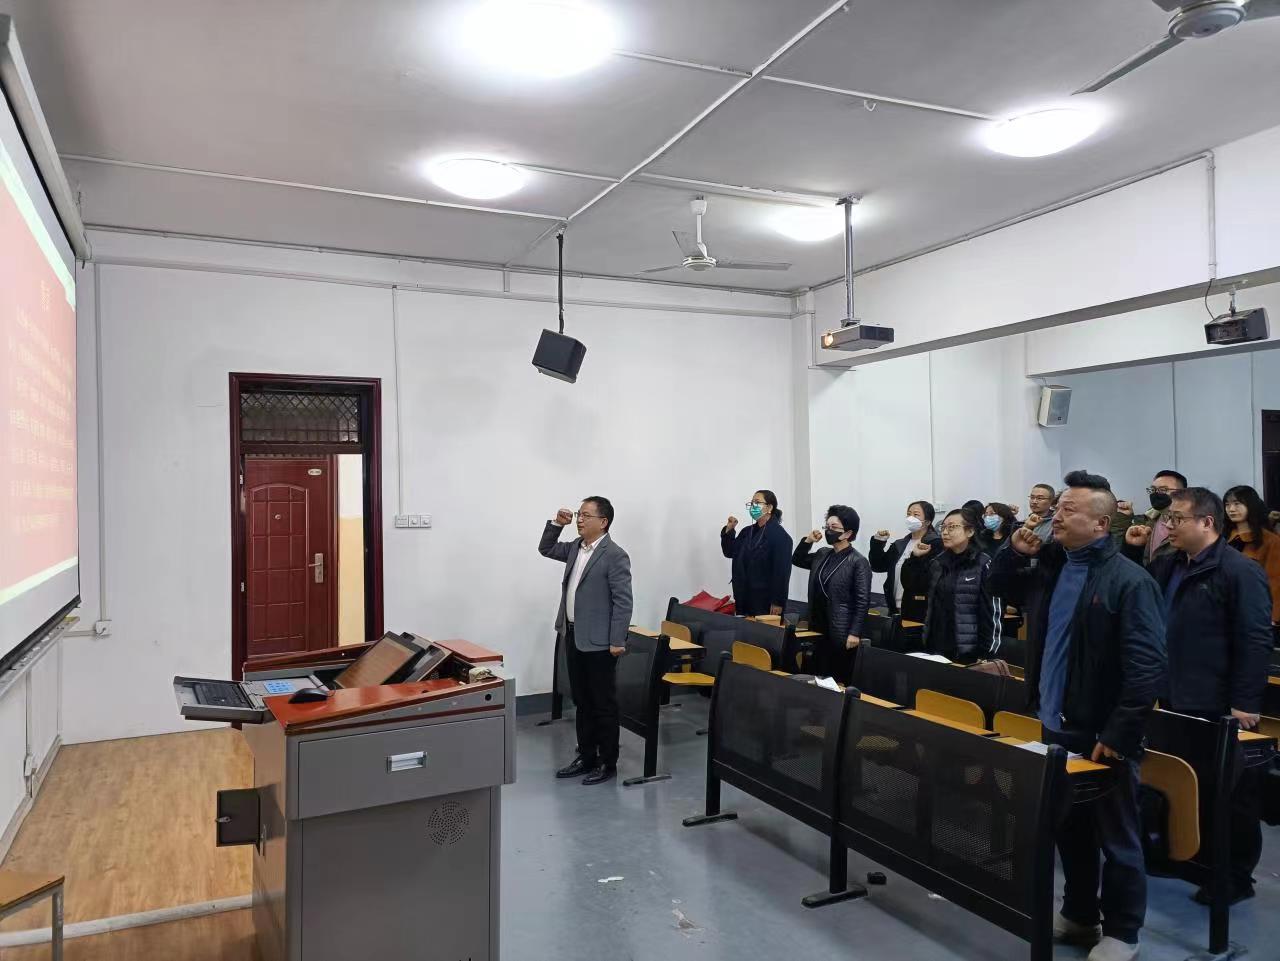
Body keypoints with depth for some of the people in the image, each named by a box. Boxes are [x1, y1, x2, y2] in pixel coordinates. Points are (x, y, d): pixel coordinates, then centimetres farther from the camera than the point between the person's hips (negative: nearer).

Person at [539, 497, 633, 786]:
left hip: (598, 641, -8)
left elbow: (623, 601, -16)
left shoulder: (615, 555, -14)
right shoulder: (575, 547, 9)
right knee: (582, 702, 15)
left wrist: (617, 641, -19)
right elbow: (546, 549, 24)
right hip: (573, 636, 8)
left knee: (603, 704, 3)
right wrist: (556, 524, 8)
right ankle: (586, 757, 26)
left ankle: (608, 763, 14)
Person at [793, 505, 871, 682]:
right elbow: (797, 560, 24)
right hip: (820, 630, 7)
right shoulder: (822, 555, 10)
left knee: (841, 681, 0)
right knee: (819, 678, 11)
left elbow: (863, 601, -13)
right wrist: (807, 541, 7)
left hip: (842, 633, -7)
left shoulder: (858, 562, -10)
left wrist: (855, 633, -18)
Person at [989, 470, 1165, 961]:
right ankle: (1078, 915, 37)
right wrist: (1015, 551, 2)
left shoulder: (1129, 581, -16)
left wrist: (1117, 734, -20)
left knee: (1116, 837, 10)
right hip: (1055, 726, 7)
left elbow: (1146, 667, -20)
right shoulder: (1049, 565, 5)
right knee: (1069, 829, 20)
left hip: (1102, 736, -7)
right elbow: (997, 585, 22)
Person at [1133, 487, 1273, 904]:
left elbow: (1255, 642, -16)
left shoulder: (1240, 571, -13)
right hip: (1176, 701, 7)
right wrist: (1132, 547, 1)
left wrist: (1245, 703, -19)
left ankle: (1236, 875, 21)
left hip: (1220, 708, -7)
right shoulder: (1167, 566, 9)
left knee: (1231, 792, 8)